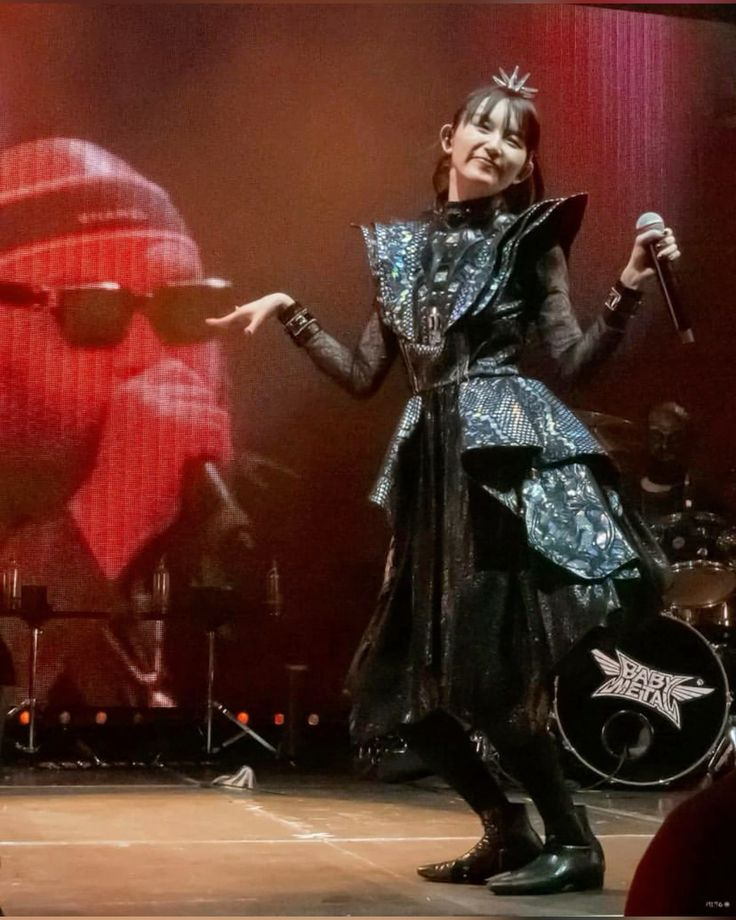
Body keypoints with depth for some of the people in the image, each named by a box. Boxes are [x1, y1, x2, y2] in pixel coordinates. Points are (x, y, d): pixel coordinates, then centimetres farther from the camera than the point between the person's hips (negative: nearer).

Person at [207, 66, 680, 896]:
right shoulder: (403, 246, 15)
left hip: (507, 457, -6)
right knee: (399, 681, 4)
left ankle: (572, 841, 2)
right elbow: (363, 376, 17)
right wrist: (292, 316, 13)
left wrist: (629, 287, -14)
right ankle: (506, 832, 18)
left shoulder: (530, 238, 4)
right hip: (434, 466, 6)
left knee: (487, 667, -13)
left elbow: (575, 359, -3)